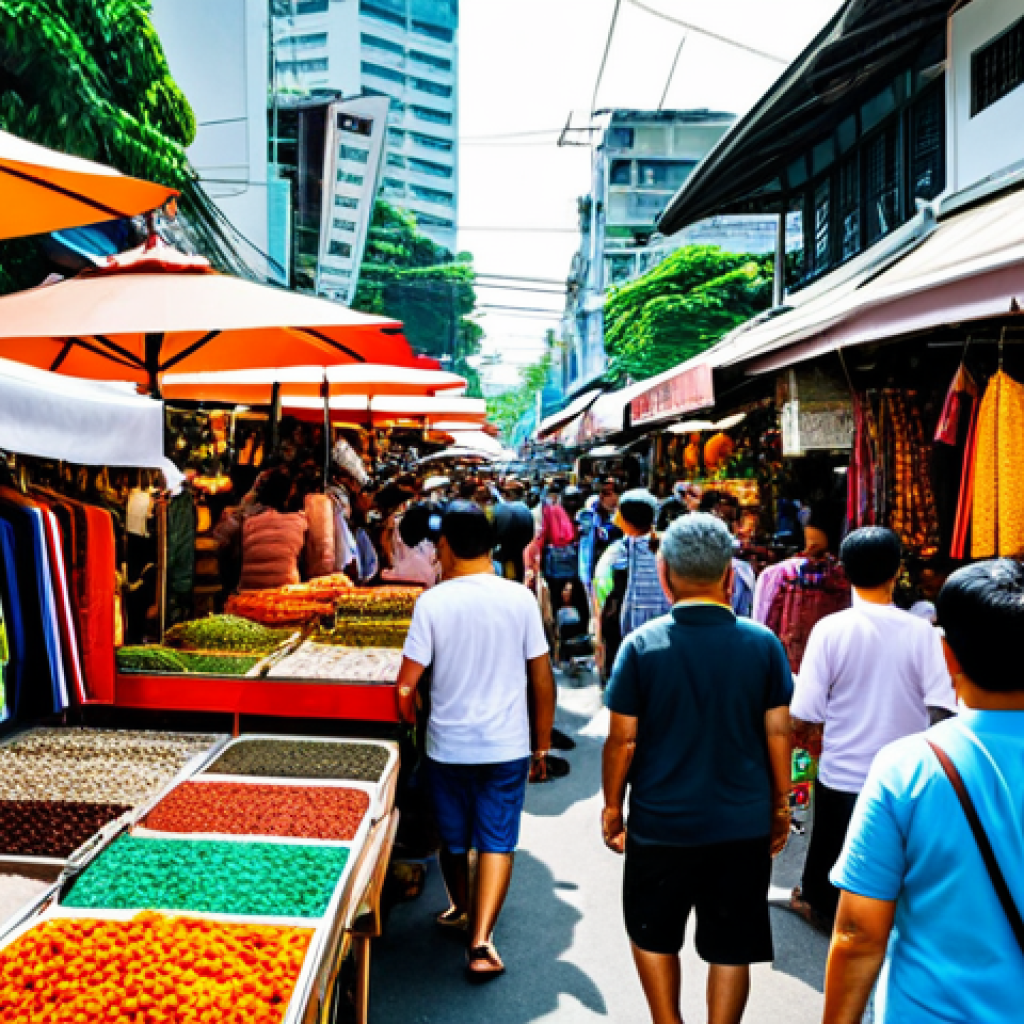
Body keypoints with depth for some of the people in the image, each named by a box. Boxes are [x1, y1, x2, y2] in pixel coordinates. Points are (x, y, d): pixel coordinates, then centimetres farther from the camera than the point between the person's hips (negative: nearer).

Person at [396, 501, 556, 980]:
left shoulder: (432, 602, -12)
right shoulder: (520, 598, -8)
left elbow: (406, 685, -11)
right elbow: (542, 679, -2)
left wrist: (411, 726, 10)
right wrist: (543, 741, 10)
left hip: (448, 745, 0)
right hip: (507, 746, 0)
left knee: (453, 838, 21)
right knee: (497, 841, 10)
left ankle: (462, 910, 41)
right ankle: (480, 941, 3)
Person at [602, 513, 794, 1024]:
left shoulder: (642, 646, -13)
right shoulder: (764, 644, -8)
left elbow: (623, 738, -9)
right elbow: (778, 733, -2)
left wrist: (612, 805, 5)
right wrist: (781, 805, 12)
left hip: (661, 823, -1)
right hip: (744, 824, 1)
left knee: (652, 934, 21)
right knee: (731, 949, 15)